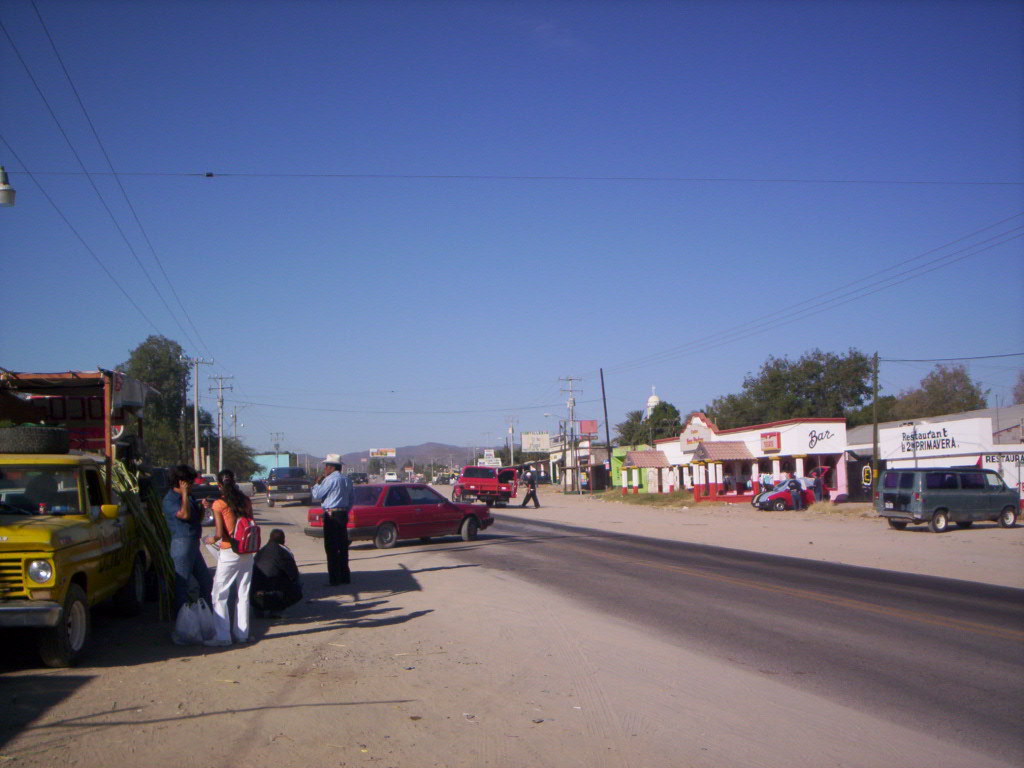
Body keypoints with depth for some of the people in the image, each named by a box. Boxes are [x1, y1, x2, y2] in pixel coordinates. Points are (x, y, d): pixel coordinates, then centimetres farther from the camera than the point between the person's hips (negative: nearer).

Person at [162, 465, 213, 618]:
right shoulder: (170, 499, -11)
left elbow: (198, 519, 23)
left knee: (206, 582, 14)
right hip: (182, 543, -9)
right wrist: (184, 493, -20)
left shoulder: (188, 497, 17)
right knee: (182, 584, -3)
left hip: (193, 544, 9)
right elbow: (184, 514, -26)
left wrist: (202, 508, 3)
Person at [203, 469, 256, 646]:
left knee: (220, 595, 4)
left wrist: (211, 540, 7)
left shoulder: (219, 504, -11)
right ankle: (242, 633, 18)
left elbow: (220, 533, -13)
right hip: (247, 553, 5)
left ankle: (222, 636, 2)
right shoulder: (245, 500, 2)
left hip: (229, 554, -5)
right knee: (243, 594, 13)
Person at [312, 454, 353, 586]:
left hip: (331, 515, -8)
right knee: (343, 546, 12)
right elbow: (351, 501, 17)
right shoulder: (347, 480, 13)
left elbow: (316, 495, -8)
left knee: (331, 548, -4)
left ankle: (334, 579, -4)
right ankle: (345, 576, 17)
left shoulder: (330, 479, -13)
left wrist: (318, 482, 6)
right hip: (343, 514, 8)